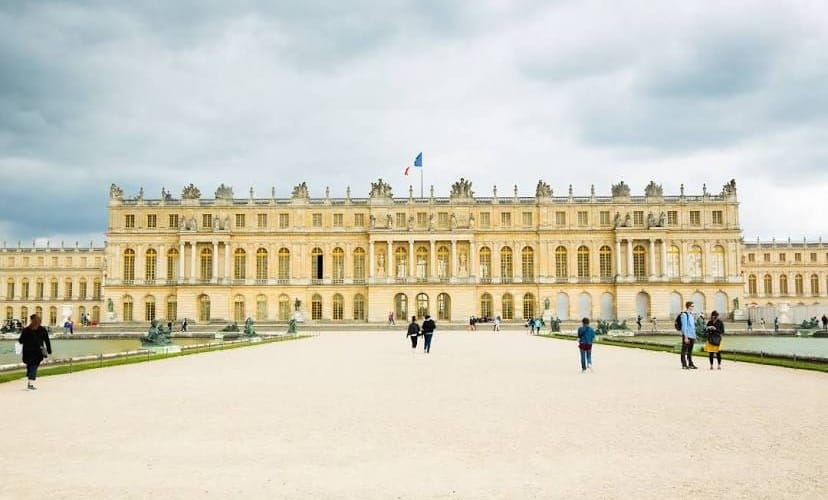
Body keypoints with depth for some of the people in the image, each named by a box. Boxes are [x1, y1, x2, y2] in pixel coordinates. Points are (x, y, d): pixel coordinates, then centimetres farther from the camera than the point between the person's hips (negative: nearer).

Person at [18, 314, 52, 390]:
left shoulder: (25, 330, -6)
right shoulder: (43, 330, -3)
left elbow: (21, 340, -2)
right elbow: (47, 341, -2)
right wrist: (49, 351, 4)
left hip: (27, 353, 1)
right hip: (37, 352, -1)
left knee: (29, 367, 18)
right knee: (34, 367, 3)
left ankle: (28, 383, 21)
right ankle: (31, 384, -7)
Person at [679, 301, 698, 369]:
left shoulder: (691, 314, 14)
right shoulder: (684, 315, -12)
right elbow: (684, 326, -16)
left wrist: (695, 336, 17)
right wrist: (686, 337, -19)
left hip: (692, 336, 8)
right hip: (687, 335, -8)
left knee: (690, 351, 14)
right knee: (684, 351, -2)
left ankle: (690, 364, 21)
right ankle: (684, 365, 2)